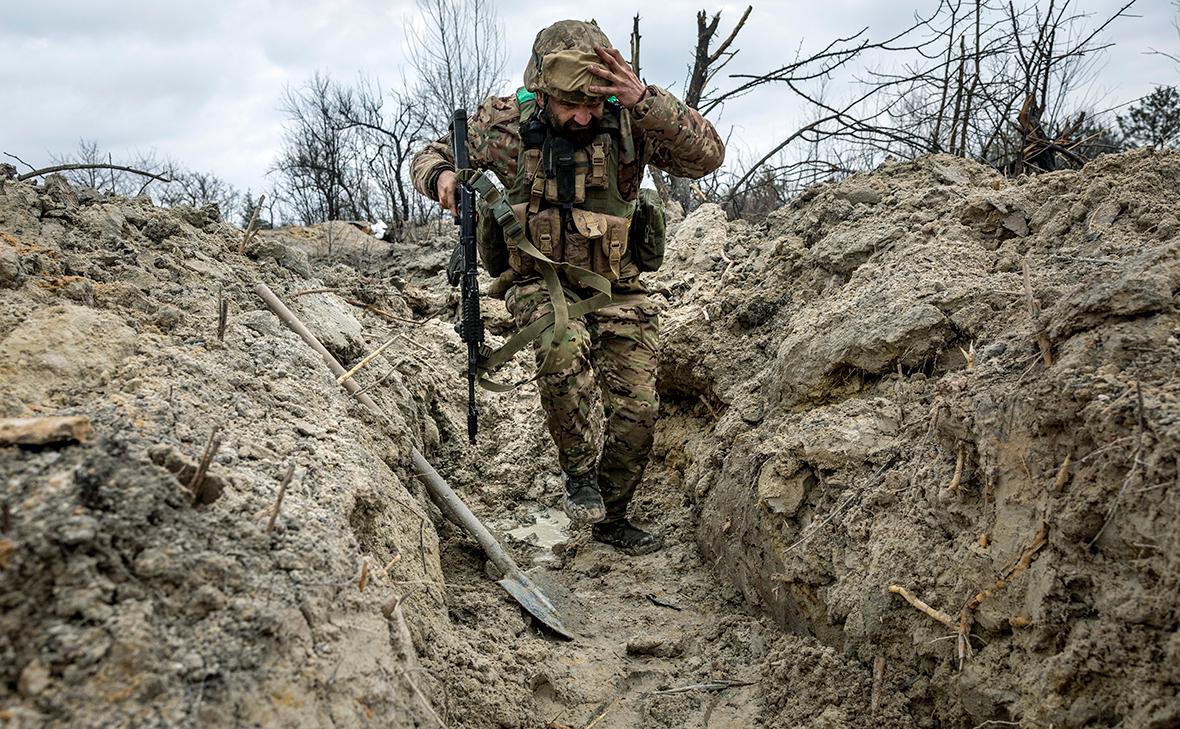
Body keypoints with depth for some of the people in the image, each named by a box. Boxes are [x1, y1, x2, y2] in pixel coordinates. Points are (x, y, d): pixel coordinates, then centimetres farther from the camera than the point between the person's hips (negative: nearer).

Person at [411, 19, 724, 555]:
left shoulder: (629, 120, -10)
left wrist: (645, 100, -35)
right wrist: (440, 177, -19)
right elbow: (429, 157, 7)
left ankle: (610, 517, 25)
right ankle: (580, 470, -11)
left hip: (615, 288, 2)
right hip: (538, 282, -1)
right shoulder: (505, 122, -8)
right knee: (564, 346, -35)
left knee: (636, 413, -2)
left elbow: (706, 155, -23)